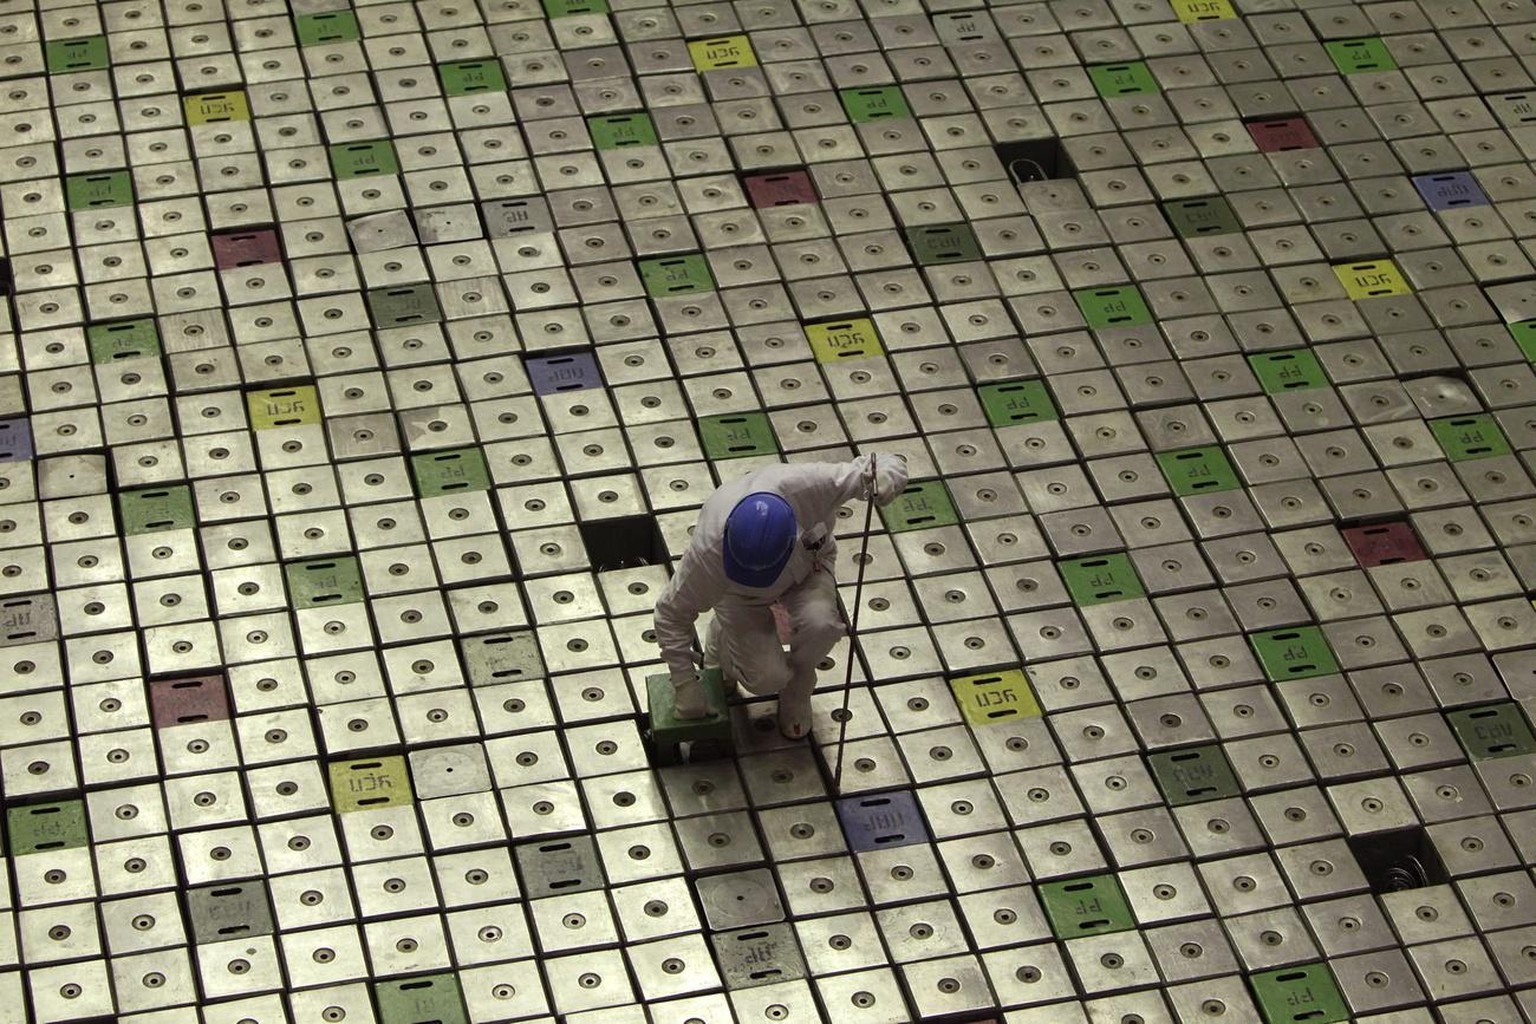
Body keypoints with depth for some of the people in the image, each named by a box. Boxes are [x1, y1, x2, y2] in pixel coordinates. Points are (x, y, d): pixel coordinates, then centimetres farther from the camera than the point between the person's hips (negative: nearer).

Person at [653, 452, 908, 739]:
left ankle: (796, 692, 3)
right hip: (740, 596, -1)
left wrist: (884, 480, -55)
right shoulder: (709, 548, -40)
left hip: (806, 565, 1)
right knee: (765, 677, -19)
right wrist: (685, 683, -21)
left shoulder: (804, 485, -41)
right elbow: (672, 613, -23)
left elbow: (890, 466, -31)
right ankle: (723, 636, 17)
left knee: (819, 623, -31)